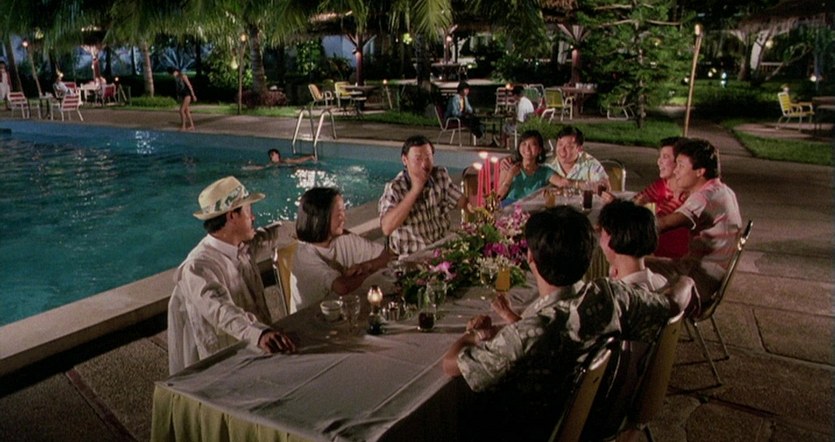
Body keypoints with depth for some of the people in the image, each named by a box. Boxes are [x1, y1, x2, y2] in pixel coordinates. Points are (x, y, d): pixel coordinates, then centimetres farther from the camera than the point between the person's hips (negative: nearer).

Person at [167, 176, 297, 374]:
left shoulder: (241, 248, 5)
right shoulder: (198, 267, -20)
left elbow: (266, 236, 24)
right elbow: (222, 311, -35)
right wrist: (260, 334, -52)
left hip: (253, 353, 7)